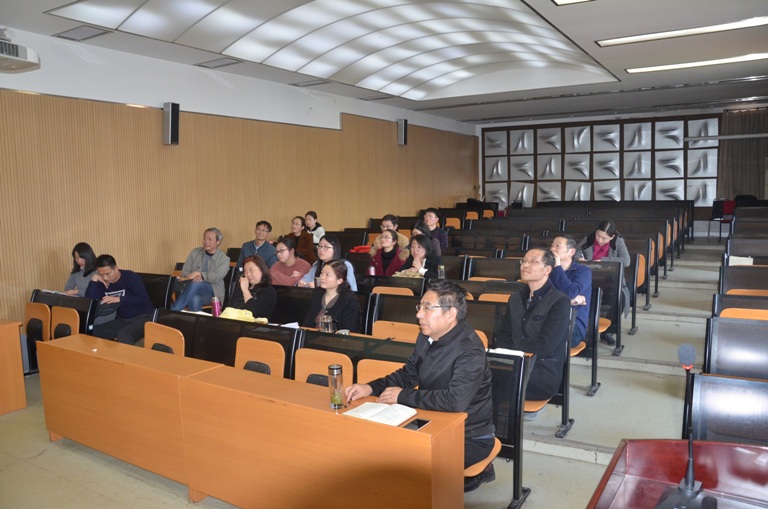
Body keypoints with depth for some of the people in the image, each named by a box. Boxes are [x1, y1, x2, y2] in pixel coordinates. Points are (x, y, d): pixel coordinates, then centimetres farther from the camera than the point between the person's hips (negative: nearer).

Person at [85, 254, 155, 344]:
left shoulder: (130, 277, -11)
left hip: (143, 317, -7)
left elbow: (144, 299, -20)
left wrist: (119, 299, -26)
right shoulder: (102, 283, 6)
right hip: (122, 320, 7)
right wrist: (94, 280, -12)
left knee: (123, 335, -35)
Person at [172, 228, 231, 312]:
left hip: (213, 292, -2)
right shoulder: (195, 252, 11)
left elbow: (217, 277, -13)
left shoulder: (224, 259, 2)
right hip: (191, 287, 2)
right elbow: (184, 272, 7)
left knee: (196, 284, -37)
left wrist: (199, 274, -26)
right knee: (195, 299, -38)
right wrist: (192, 277, -17)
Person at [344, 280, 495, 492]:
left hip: (469, 438, -8)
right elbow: (407, 375, 10)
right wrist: (370, 388, -7)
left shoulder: (470, 351, -26)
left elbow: (456, 401, -37)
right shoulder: (427, 337, -1)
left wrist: (403, 396, -26)